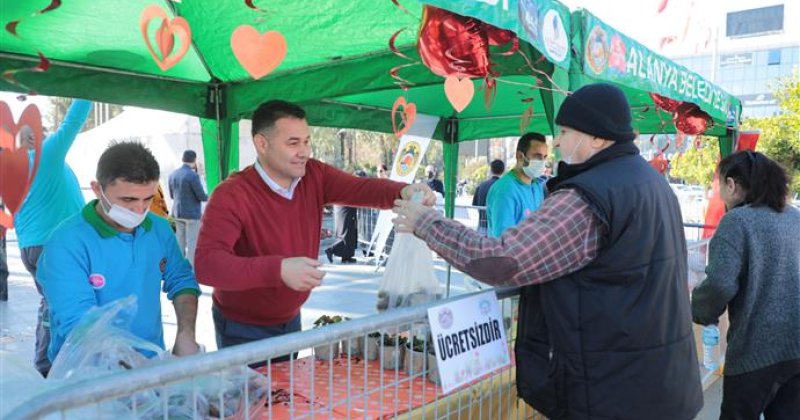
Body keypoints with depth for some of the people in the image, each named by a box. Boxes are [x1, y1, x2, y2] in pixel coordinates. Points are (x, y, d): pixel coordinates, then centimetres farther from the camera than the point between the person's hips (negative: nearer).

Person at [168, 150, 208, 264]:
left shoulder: (173, 174, 4)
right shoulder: (193, 175, -18)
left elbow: (172, 195, 14)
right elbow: (202, 196, -15)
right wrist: (207, 197, 7)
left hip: (177, 213, 7)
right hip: (192, 214, -7)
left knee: (180, 241, 15)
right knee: (192, 243, -1)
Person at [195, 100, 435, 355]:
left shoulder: (314, 176, -7)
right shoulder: (231, 195, -25)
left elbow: (359, 188, -18)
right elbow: (206, 263, -35)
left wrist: (403, 192, -40)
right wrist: (278, 269, -47)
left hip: (290, 320, 6)